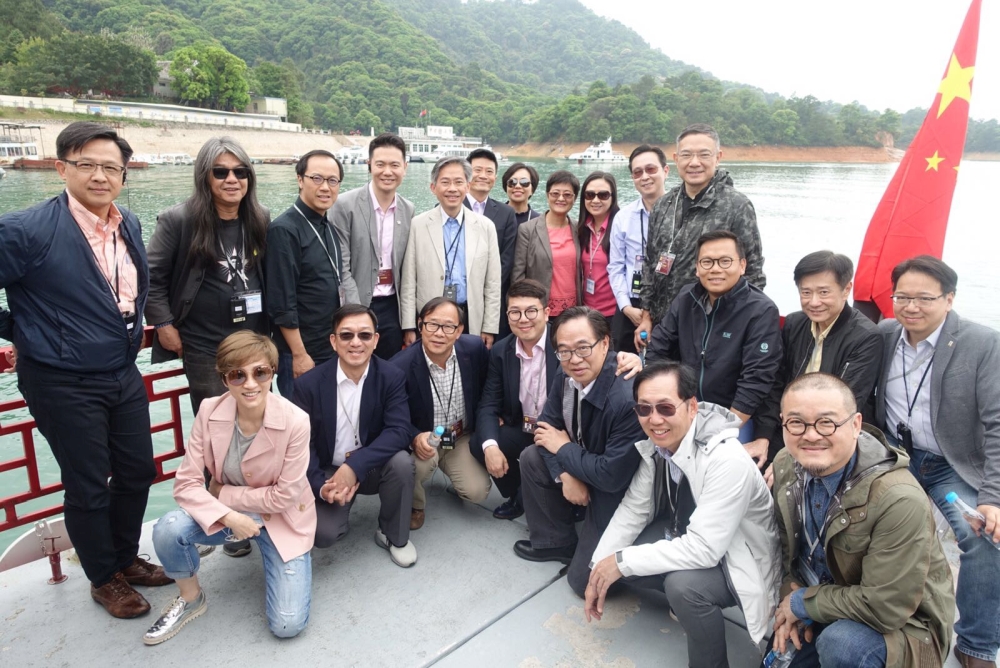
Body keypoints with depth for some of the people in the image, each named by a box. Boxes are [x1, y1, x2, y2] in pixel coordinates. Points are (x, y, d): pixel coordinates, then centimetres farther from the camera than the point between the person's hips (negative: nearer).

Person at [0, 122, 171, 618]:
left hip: (124, 376, 6)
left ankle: (126, 557, 41)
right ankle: (103, 579, 32)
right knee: (88, 488, 9)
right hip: (65, 386, -6)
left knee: (138, 472, 17)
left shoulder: (130, 225, 2)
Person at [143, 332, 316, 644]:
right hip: (224, 512, 3)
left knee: (287, 625, -11)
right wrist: (229, 517, -27)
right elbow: (186, 482, -15)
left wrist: (225, 493, -14)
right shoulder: (209, 411, -16)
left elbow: (285, 495, -18)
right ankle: (190, 599, 4)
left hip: (281, 518, -2)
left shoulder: (295, 421, -26)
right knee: (168, 530, -28)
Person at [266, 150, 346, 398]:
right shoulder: (284, 229, -15)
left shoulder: (329, 228, 8)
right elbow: (281, 304, -18)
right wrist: (299, 355, -17)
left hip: (334, 349, 7)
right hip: (303, 352, -7)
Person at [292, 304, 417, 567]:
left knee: (401, 462, -31)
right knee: (323, 533, -22)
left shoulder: (392, 377, -13)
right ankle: (340, 504, 17)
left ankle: (393, 535, -3)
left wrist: (354, 466, -34)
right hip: (328, 472, 0)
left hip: (373, 467, 1)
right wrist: (320, 486, -26)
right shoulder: (308, 384, -13)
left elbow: (399, 431, -22)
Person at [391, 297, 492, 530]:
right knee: (420, 459, -34)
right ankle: (415, 504, 1)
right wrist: (415, 437, -33)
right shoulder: (401, 366, -26)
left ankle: (452, 471, 24)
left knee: (477, 492, -13)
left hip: (463, 436, 3)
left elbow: (489, 386, 6)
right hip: (423, 438, -3)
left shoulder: (475, 348, -17)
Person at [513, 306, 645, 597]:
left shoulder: (627, 398, -35)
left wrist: (563, 448, -18)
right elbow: (547, 425, 0)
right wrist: (565, 474, -15)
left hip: (620, 493, -7)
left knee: (584, 581, -6)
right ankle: (557, 542, 18)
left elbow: (612, 476, -31)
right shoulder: (567, 375, -11)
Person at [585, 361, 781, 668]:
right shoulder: (656, 445, -12)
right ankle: (682, 600, 18)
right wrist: (599, 572, -10)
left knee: (683, 583, -33)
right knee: (612, 557, -6)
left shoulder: (727, 462, -34)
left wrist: (623, 562, -28)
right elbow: (633, 509, -3)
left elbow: (705, 549, -35)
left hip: (737, 560, -7)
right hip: (686, 539, 7)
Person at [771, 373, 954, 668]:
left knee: (840, 642, -33)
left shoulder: (899, 499, -32)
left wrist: (803, 602, -17)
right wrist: (789, 602, -9)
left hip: (902, 623, -6)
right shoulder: (785, 464, -11)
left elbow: (884, 609, -28)